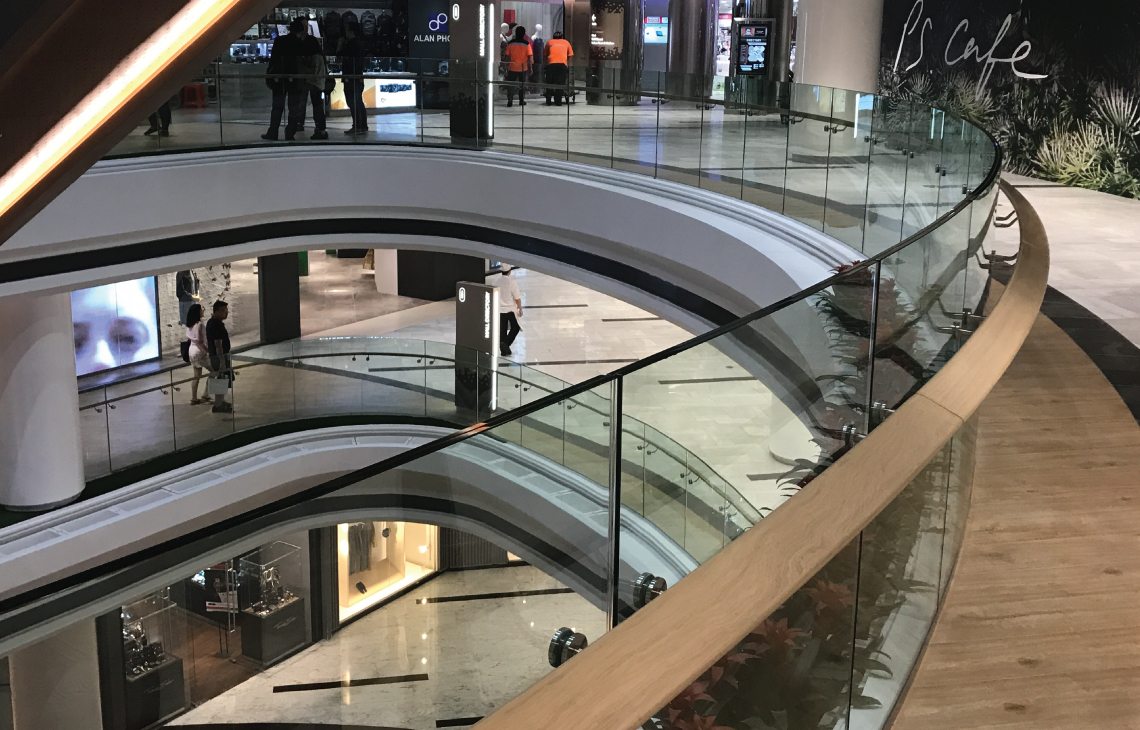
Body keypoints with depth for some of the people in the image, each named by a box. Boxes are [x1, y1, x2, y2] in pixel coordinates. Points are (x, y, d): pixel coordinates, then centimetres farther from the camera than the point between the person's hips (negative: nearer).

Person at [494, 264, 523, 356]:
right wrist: (520, 308, -1)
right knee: (515, 328, 10)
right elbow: (517, 298, -13)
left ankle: (504, 350, 11)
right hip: (511, 310, -5)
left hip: (499, 309, 5)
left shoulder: (496, 282, 0)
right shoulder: (512, 282, -15)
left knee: (502, 330, 10)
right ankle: (506, 343, -9)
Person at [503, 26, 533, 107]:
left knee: (510, 85, 8)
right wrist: (530, 68, 2)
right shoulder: (526, 44, -8)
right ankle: (522, 101, 17)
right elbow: (530, 57, -8)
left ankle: (510, 101, -1)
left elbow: (507, 56, 0)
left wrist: (507, 67, 12)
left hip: (512, 68, 0)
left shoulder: (510, 43, -5)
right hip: (523, 68, 0)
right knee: (522, 85, 15)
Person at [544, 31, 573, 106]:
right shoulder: (566, 42, 23)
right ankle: (558, 102, -3)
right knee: (560, 83, 1)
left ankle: (548, 101, 5)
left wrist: (546, 64, 35)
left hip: (551, 63, 0)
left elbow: (545, 55, 25)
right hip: (563, 64, 0)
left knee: (549, 83, 7)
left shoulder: (549, 42, 23)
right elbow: (569, 56, 21)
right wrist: (567, 65, 31)